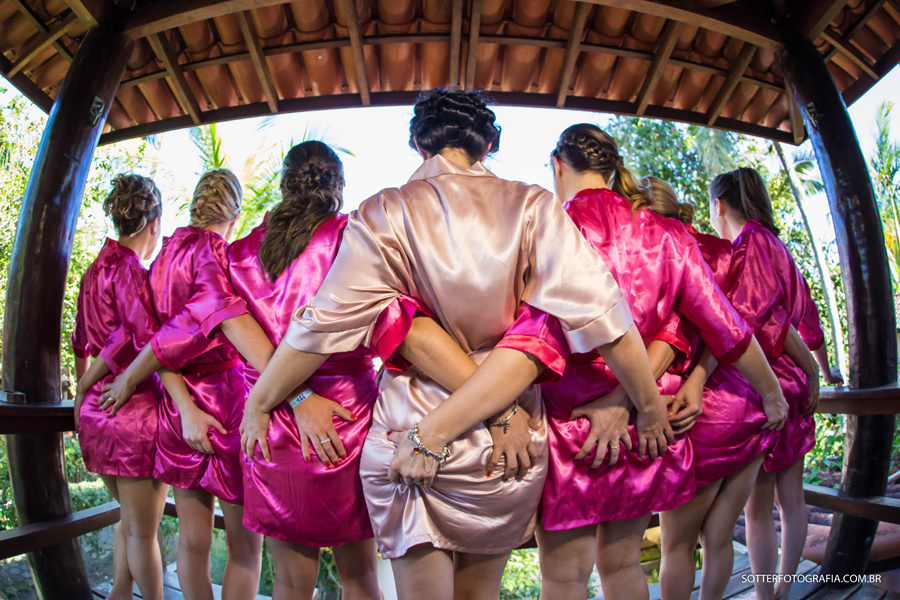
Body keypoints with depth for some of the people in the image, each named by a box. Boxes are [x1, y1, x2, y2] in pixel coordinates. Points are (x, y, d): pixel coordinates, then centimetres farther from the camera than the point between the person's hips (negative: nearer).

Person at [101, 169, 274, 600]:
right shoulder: (212, 250, -10)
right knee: (245, 543, 7)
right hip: (226, 399, -7)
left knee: (193, 538, 16)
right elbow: (229, 318, -27)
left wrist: (187, 408, -9)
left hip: (178, 406, 7)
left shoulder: (165, 255, 10)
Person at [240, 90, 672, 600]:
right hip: (507, 444, 2)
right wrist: (650, 404, 3)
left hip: (406, 437, -1)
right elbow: (599, 314, -9)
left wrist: (257, 405, 8)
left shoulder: (385, 214, -6)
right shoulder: (531, 207, -4)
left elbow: (321, 327, -6)